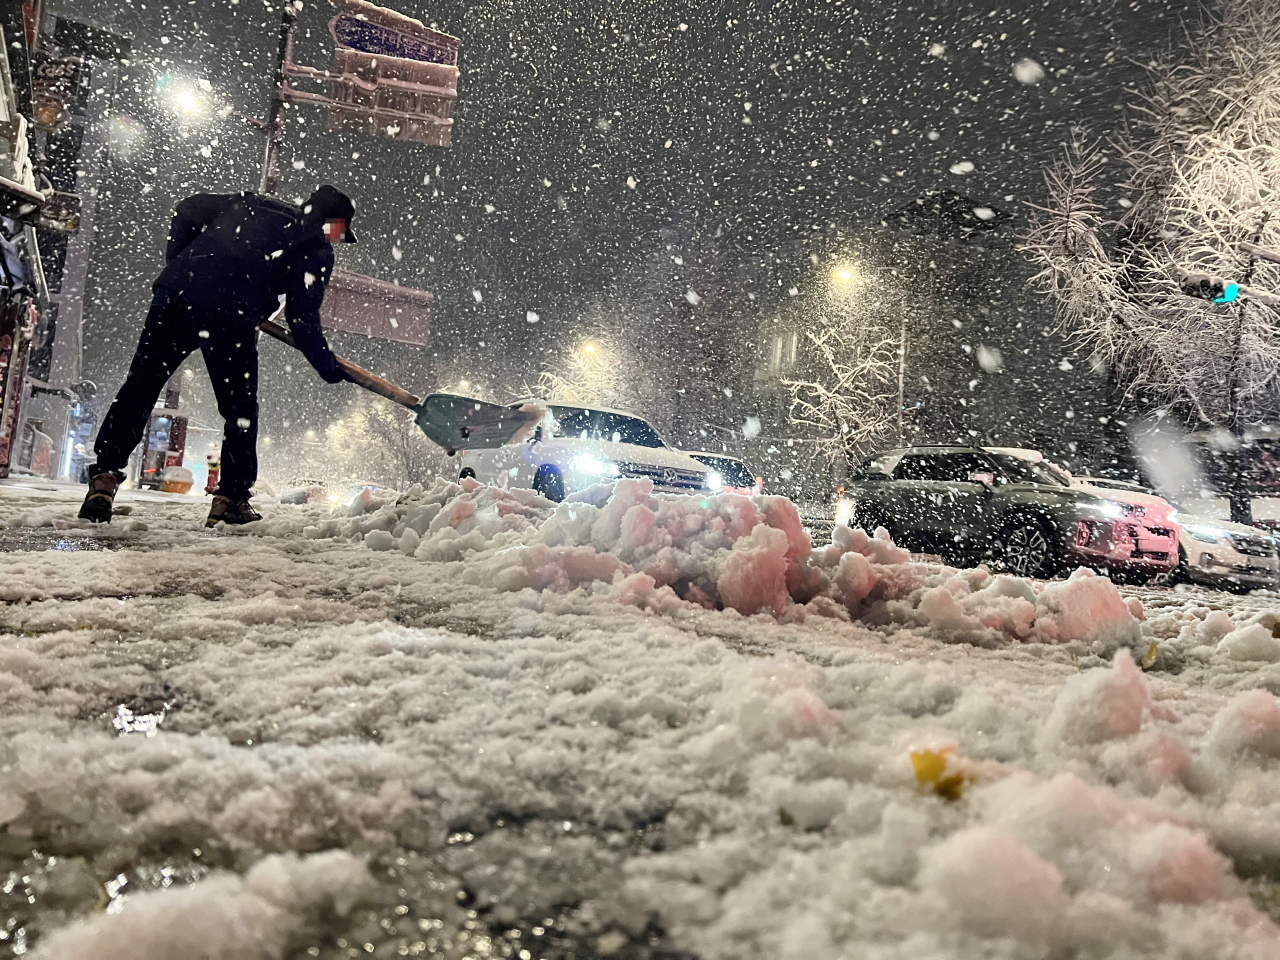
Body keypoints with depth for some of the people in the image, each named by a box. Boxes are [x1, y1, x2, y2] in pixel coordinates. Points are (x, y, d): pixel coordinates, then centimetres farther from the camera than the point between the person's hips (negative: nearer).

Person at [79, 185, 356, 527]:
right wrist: (329, 367, 15)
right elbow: (302, 318, 4)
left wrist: (179, 264, 28)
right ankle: (230, 498, 10)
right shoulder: (317, 250, 11)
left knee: (139, 388, 9)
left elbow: (188, 210, 27)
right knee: (240, 409, 10)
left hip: (175, 291, 5)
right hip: (229, 314, -5)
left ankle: (103, 479, 5)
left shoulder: (252, 205, 29)